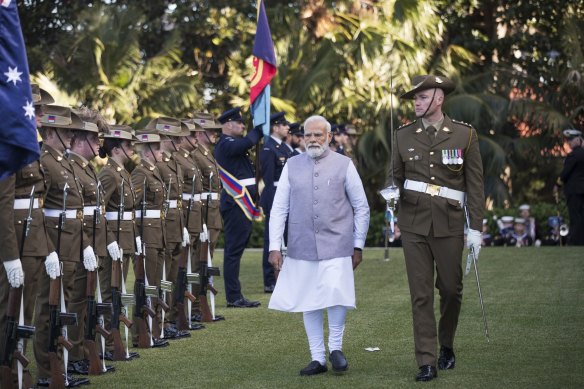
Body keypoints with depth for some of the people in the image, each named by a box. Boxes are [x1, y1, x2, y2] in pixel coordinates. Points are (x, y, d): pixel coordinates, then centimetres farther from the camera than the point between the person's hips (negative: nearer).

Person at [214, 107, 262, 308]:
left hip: (241, 205, 11)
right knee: (234, 250, -7)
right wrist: (260, 128, -19)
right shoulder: (226, 145, -14)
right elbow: (248, 142, -29)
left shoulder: (232, 144, 20)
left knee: (235, 249, 12)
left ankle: (234, 295, 16)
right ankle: (234, 297, -6)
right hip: (236, 205, -11)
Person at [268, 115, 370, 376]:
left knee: (336, 296, -16)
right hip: (302, 247, 2)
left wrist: (358, 245, 5)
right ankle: (317, 359, 16)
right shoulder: (292, 166, 7)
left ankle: (335, 347, 8)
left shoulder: (344, 165, 3)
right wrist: (275, 246, 0)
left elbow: (361, 208, 7)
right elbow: (279, 208, 6)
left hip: (336, 245, -2)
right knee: (309, 304, 5)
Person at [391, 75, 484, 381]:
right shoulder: (404, 135, 5)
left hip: (449, 226, -1)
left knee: (451, 289, 8)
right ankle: (426, 363, 1)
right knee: (421, 294, -1)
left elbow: (475, 184, -1)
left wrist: (475, 227, -5)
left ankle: (447, 346, 33)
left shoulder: (465, 135, -1)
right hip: (414, 224, 1)